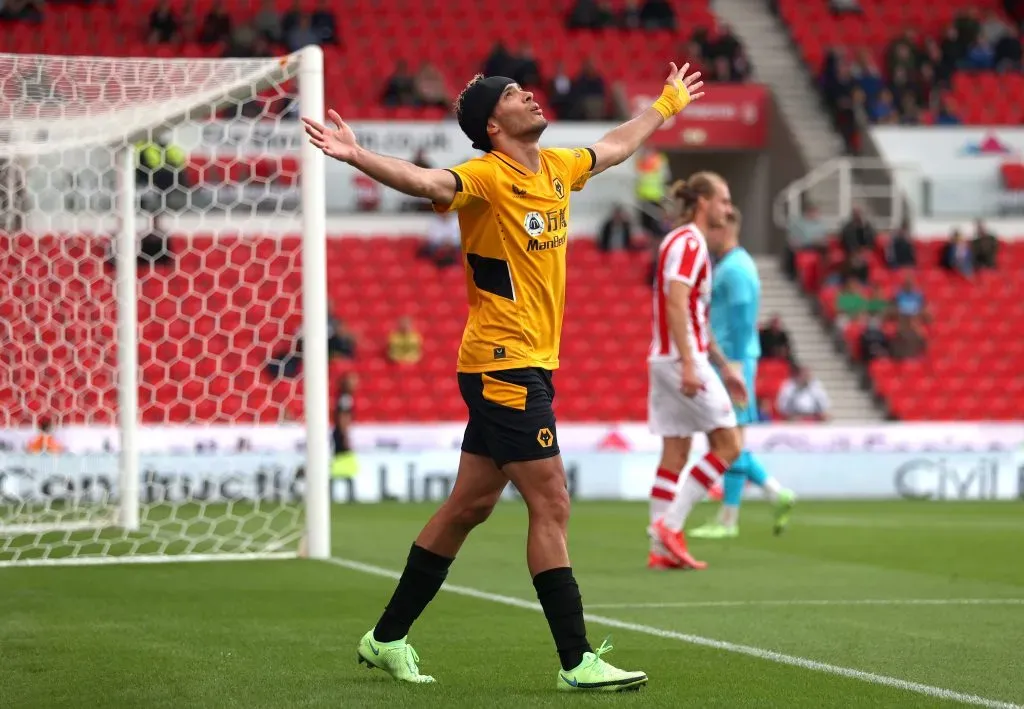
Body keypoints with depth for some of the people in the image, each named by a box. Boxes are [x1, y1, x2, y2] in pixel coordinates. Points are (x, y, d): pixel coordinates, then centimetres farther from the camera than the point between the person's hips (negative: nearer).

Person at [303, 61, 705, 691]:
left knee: (469, 506, 13)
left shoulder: (558, 168, 12)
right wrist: (357, 157, -50)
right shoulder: (487, 178, -13)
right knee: (552, 507, -8)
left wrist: (668, 103, 46)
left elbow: (617, 145, 32)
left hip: (526, 367, 9)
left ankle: (388, 638, 22)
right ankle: (578, 662, -4)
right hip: (505, 365, -9)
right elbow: (425, 182, -32)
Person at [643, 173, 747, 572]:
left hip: (665, 359, 9)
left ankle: (662, 548, 5)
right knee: (727, 444, -5)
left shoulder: (686, 242, 20)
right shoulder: (689, 242, -11)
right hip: (683, 359, -9)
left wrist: (724, 368, 27)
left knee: (675, 453, 7)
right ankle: (670, 523, -8)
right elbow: (675, 305, -22)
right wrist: (688, 364, -28)